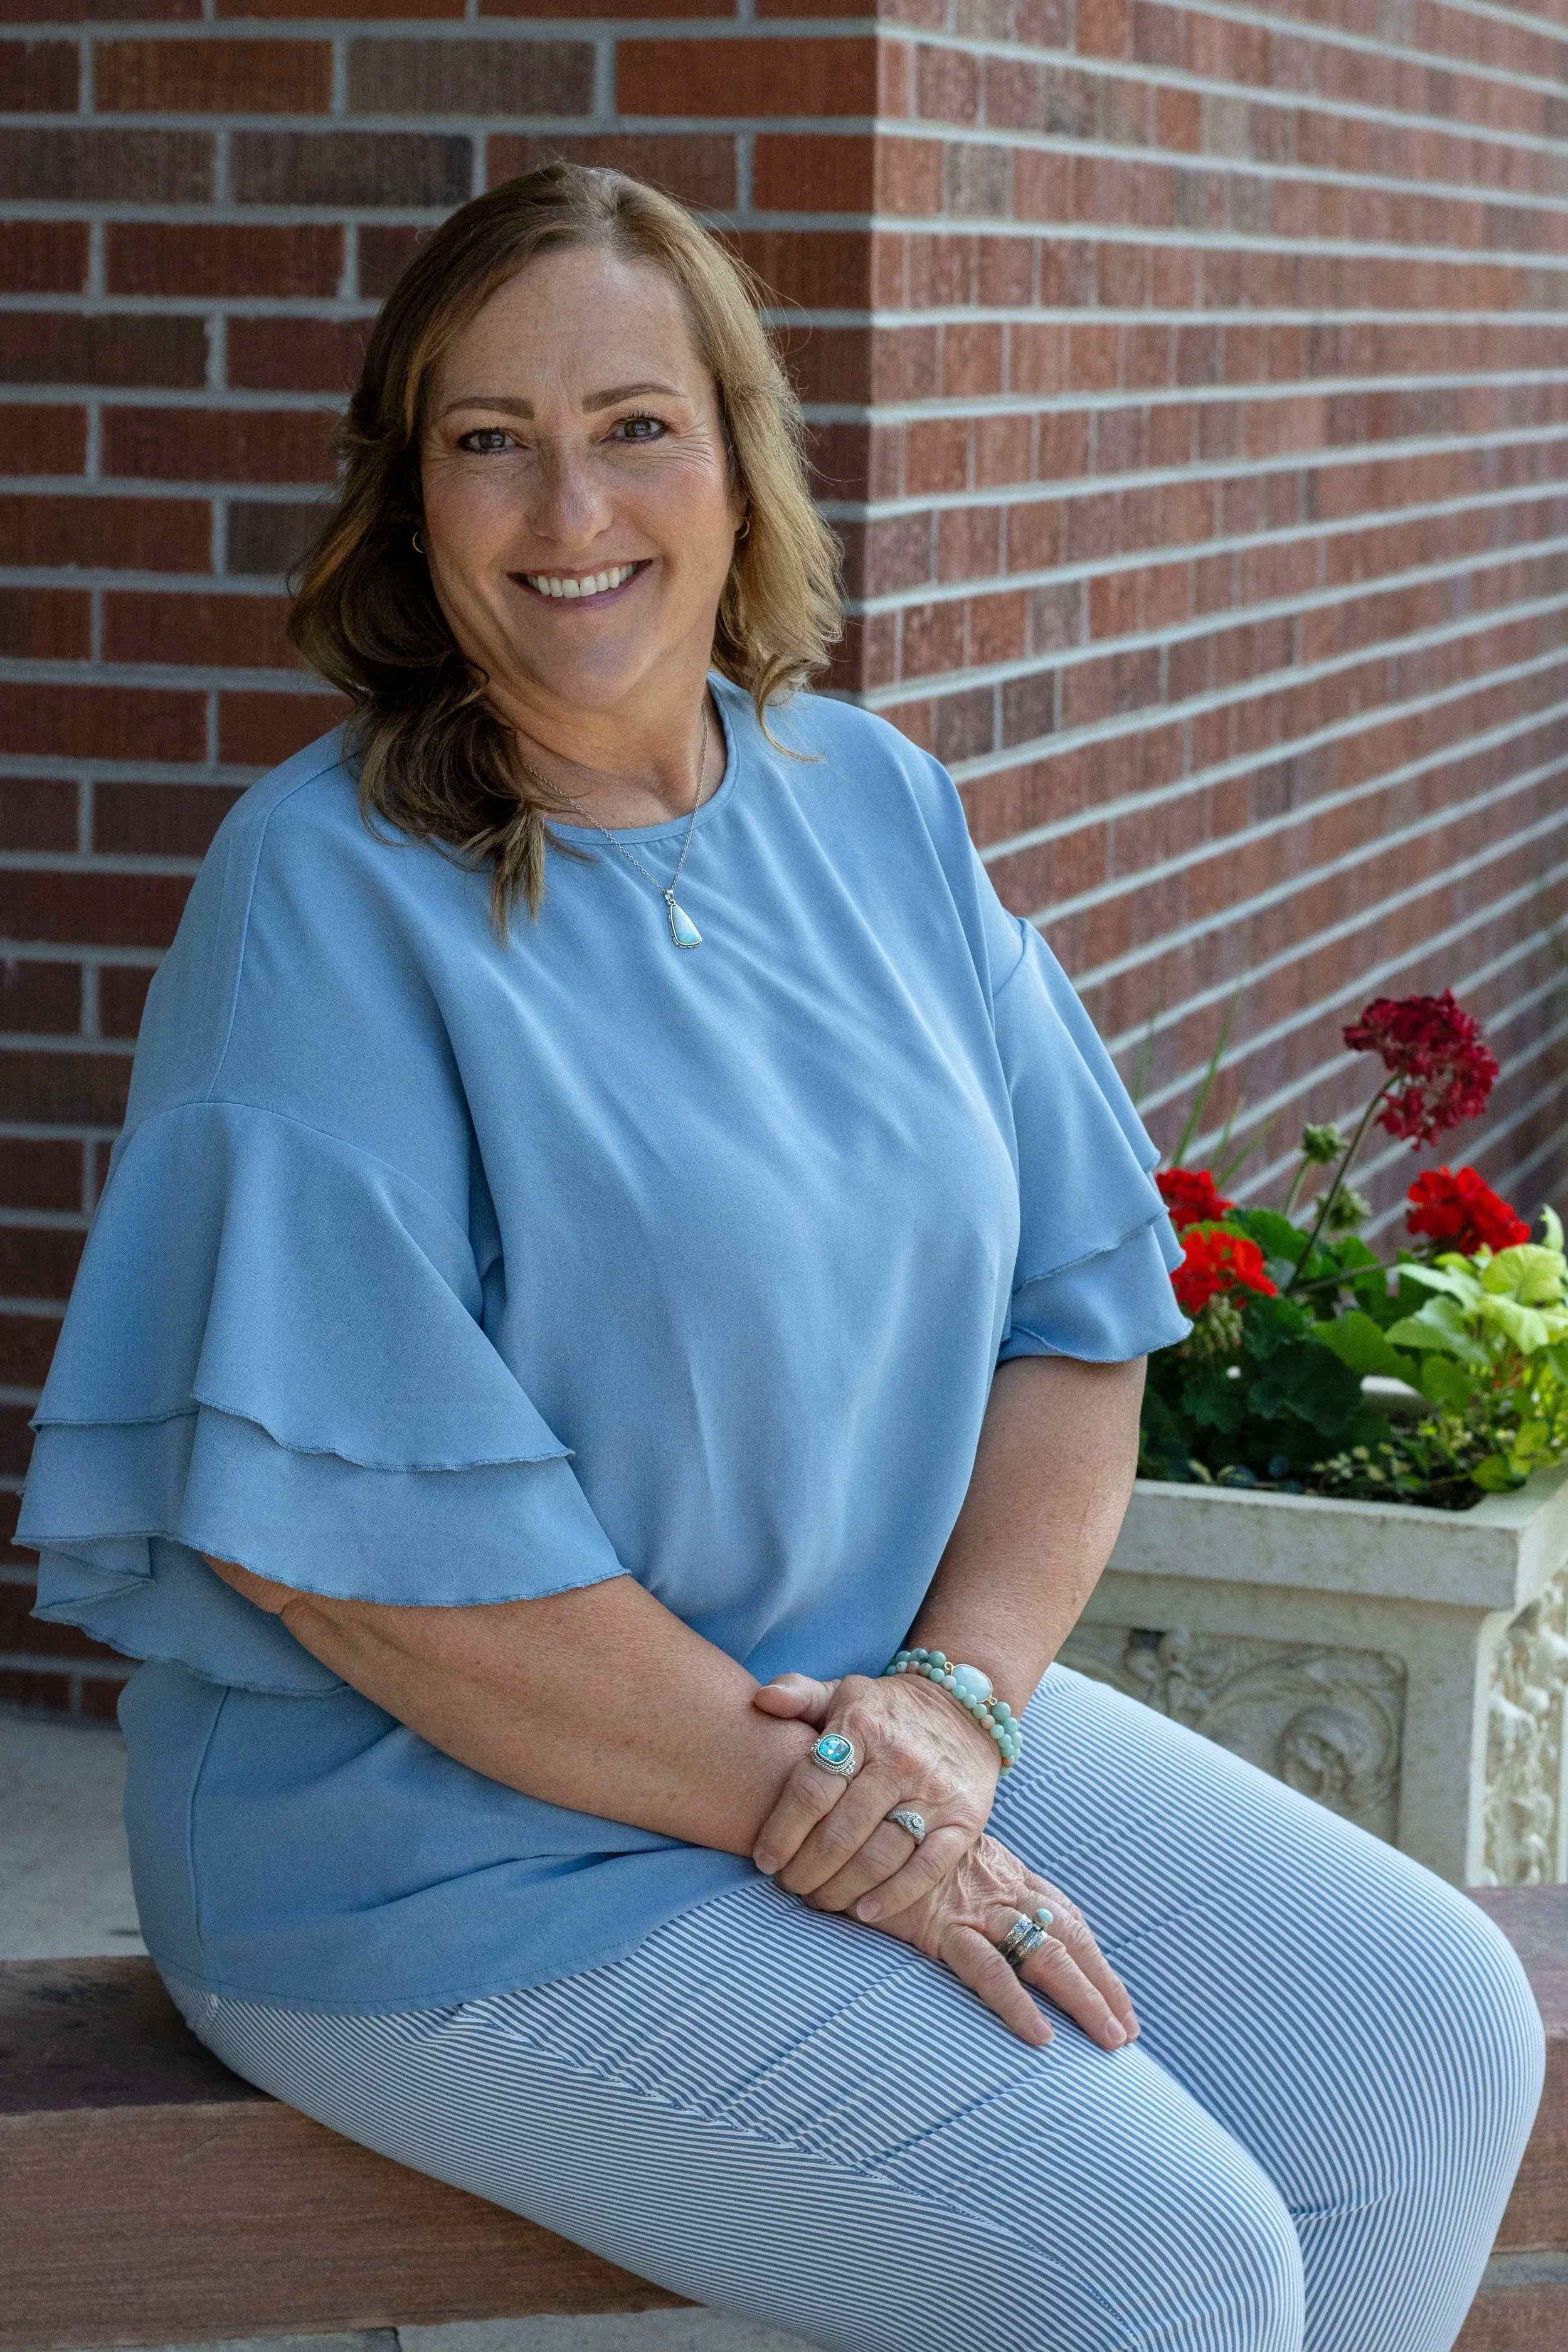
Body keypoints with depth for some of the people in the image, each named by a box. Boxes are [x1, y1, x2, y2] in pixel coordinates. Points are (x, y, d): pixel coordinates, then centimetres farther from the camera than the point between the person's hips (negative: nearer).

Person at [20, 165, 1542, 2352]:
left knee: (1439, 2041, -3)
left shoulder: (873, 804, 5)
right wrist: (793, 1803, -17)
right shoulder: (330, 893, -15)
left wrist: (956, 1698, -10)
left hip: (891, 1713, 7)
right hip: (458, 1843, -7)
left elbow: (1073, 1299, 6)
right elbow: (340, 1516, -20)